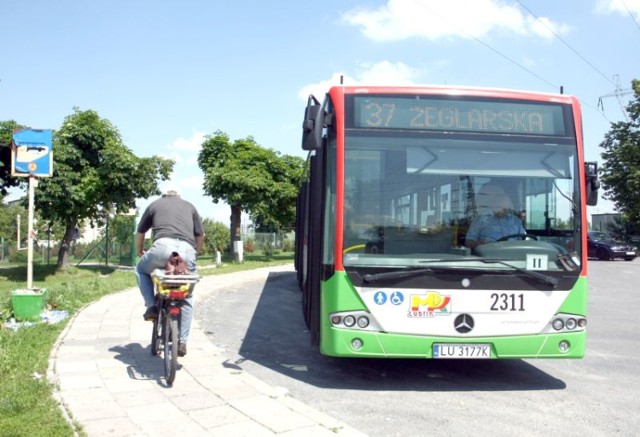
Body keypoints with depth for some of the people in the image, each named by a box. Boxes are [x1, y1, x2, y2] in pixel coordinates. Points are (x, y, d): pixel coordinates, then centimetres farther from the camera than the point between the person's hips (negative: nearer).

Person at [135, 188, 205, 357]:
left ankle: (151, 306, 14)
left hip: (163, 247, -2)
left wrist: (139, 251, 49)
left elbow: (140, 232, 31)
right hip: (187, 250, 2)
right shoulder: (189, 206, 29)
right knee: (186, 298, 16)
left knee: (141, 270, 30)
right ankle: (182, 341, 12)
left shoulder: (155, 204, 27)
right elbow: (201, 235, 25)